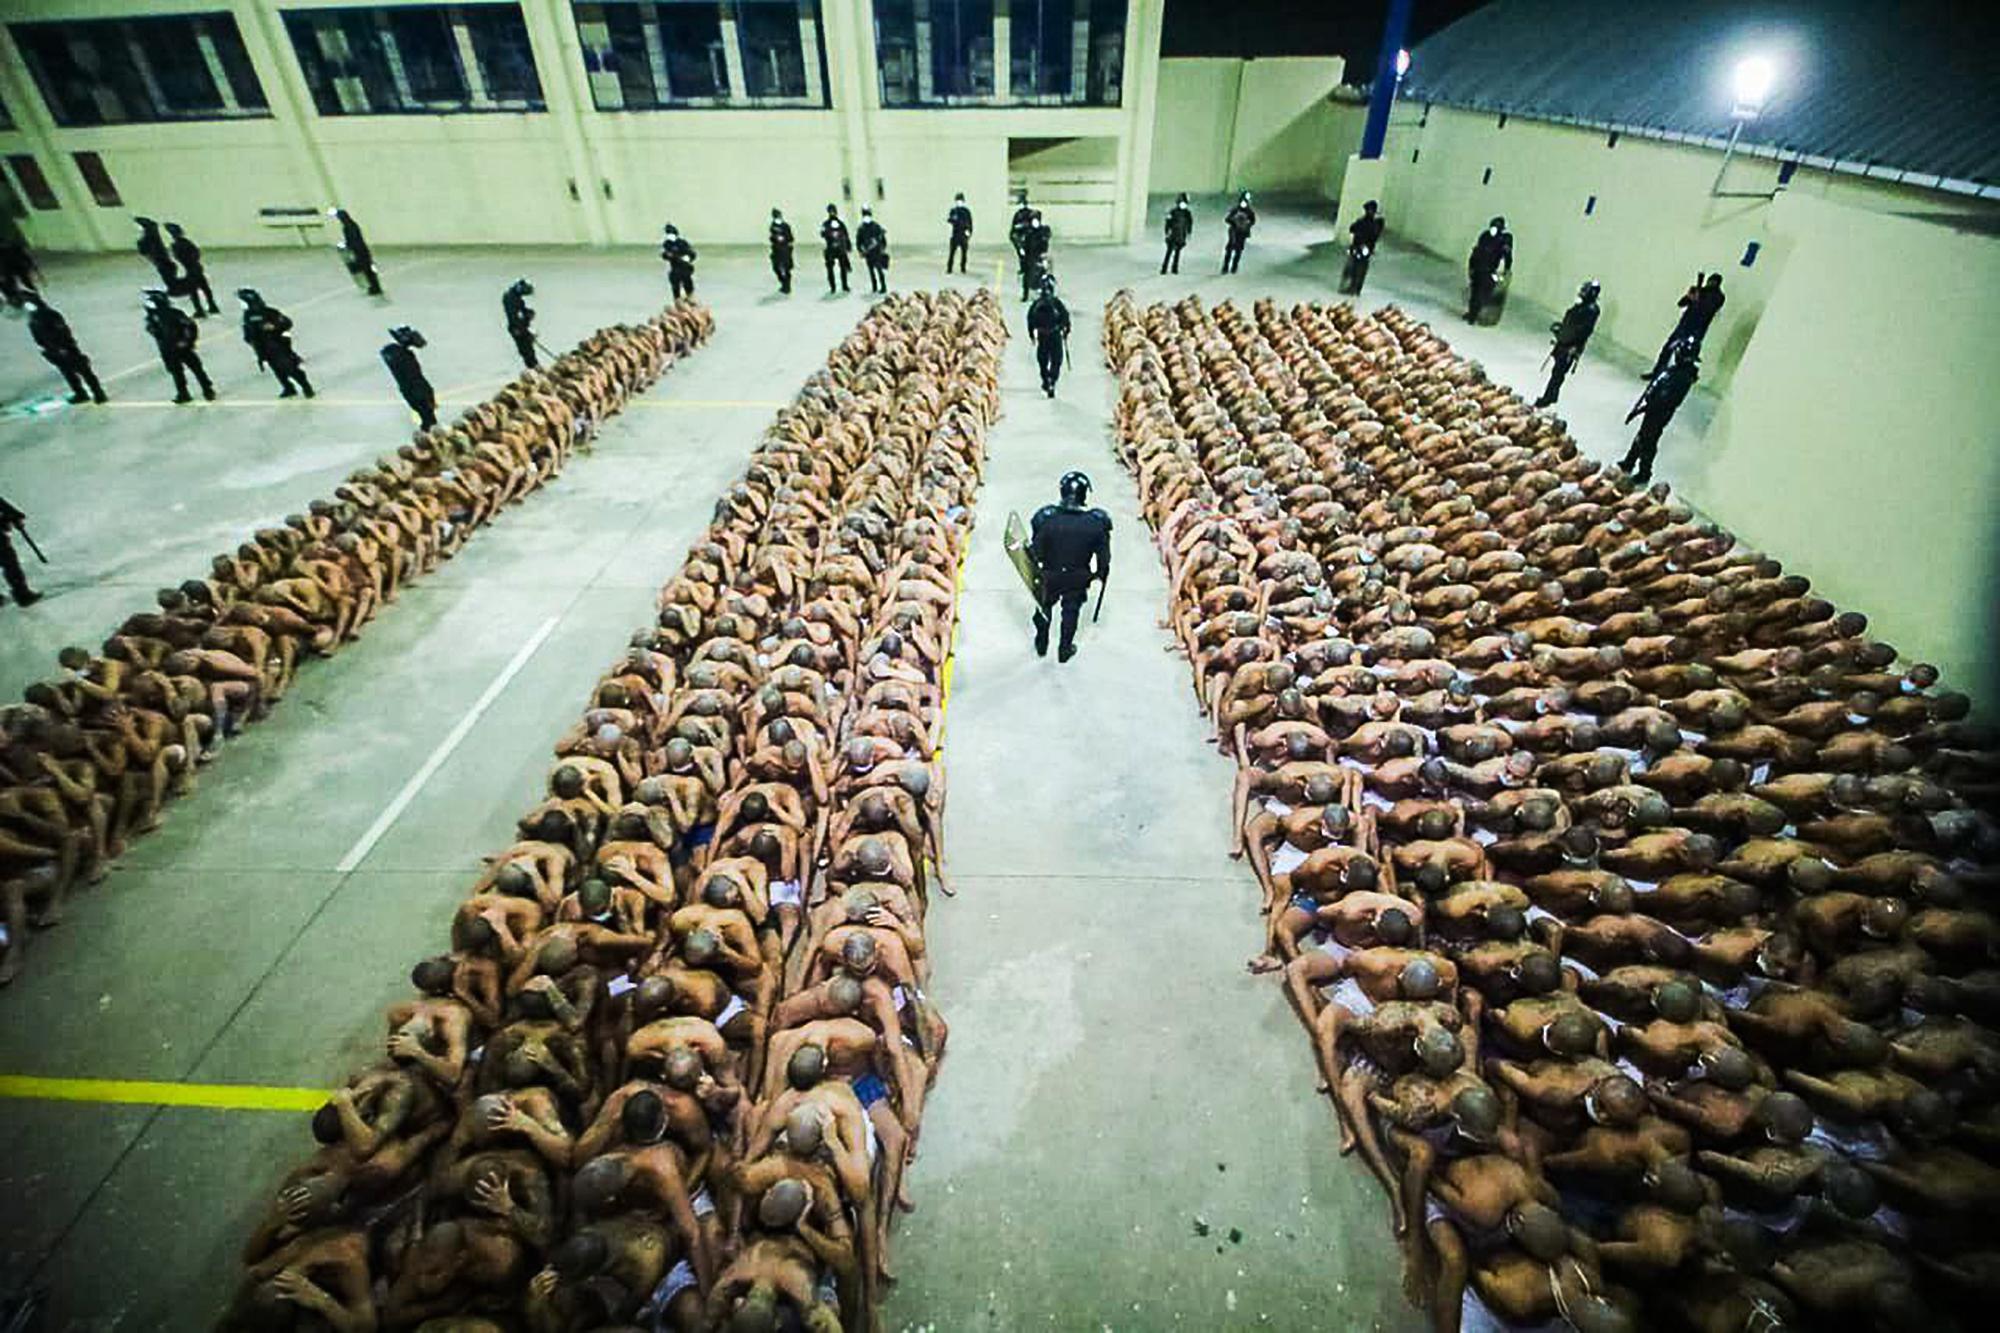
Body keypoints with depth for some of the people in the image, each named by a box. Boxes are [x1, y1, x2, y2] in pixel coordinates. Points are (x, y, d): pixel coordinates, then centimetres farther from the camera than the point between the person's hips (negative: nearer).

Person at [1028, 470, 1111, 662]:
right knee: (1071, 610, 22)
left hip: (1049, 575, 0)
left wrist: (1034, 568, 6)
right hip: (1078, 579, 0)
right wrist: (1102, 573, 10)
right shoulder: (1097, 522, -21)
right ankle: (1065, 650, 37)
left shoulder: (1046, 518, -24)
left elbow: (1036, 552, -14)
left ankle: (1041, 645, 43)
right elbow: (1103, 556, -9)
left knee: (1044, 606, 26)